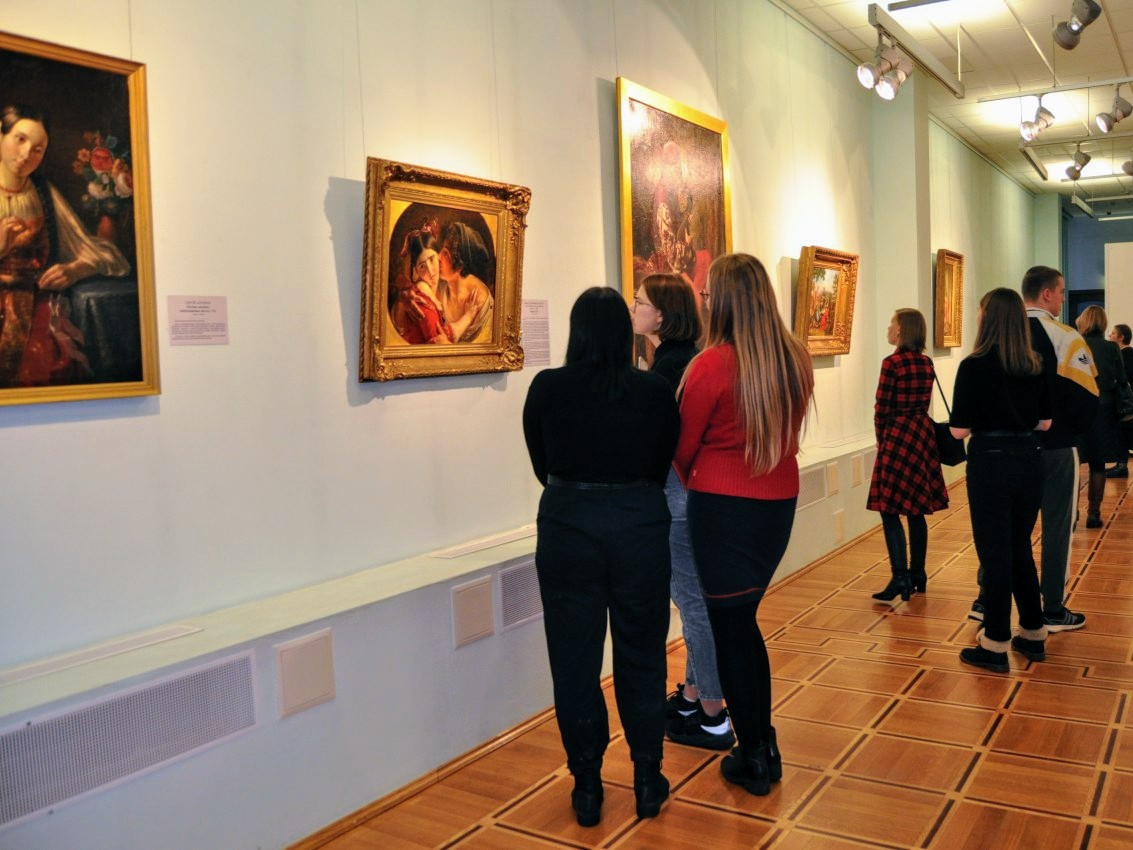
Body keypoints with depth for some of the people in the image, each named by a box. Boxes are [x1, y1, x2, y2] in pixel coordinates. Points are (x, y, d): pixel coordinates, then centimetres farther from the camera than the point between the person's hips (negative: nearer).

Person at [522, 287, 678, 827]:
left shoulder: (546, 388, -5)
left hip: (567, 526, -1)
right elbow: (662, 467, 6)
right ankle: (647, 781, 25)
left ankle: (587, 786, 21)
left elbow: (542, 467, 6)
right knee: (642, 656, 14)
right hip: (640, 526, 1)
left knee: (575, 660, 11)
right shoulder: (656, 391, -4)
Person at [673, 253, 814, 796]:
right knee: (744, 620, 20)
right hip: (780, 502, 6)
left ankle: (754, 761, 18)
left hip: (724, 506, -6)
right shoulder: (794, 360, 0)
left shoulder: (711, 364, -16)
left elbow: (684, 446, -5)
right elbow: (786, 433, 9)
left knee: (730, 629, 8)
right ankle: (764, 746, 29)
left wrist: (693, 482, 16)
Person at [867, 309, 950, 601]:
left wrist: (881, 440, 2)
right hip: (922, 435, 8)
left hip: (898, 437, -7)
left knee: (890, 511, -4)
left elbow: (882, 409, -11)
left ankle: (900, 578, -8)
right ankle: (917, 574, 20)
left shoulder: (892, 363, -13)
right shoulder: (926, 363, 8)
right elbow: (923, 403, 11)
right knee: (916, 510, 13)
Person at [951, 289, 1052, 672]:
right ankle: (1033, 634, 28)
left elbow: (959, 430, -13)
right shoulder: (1034, 366, 3)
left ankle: (996, 645, 11)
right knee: (1021, 549, 19)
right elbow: (1044, 422, 9)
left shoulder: (974, 366, -13)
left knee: (995, 554, 3)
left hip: (990, 464, -5)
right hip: (1028, 461, 5)